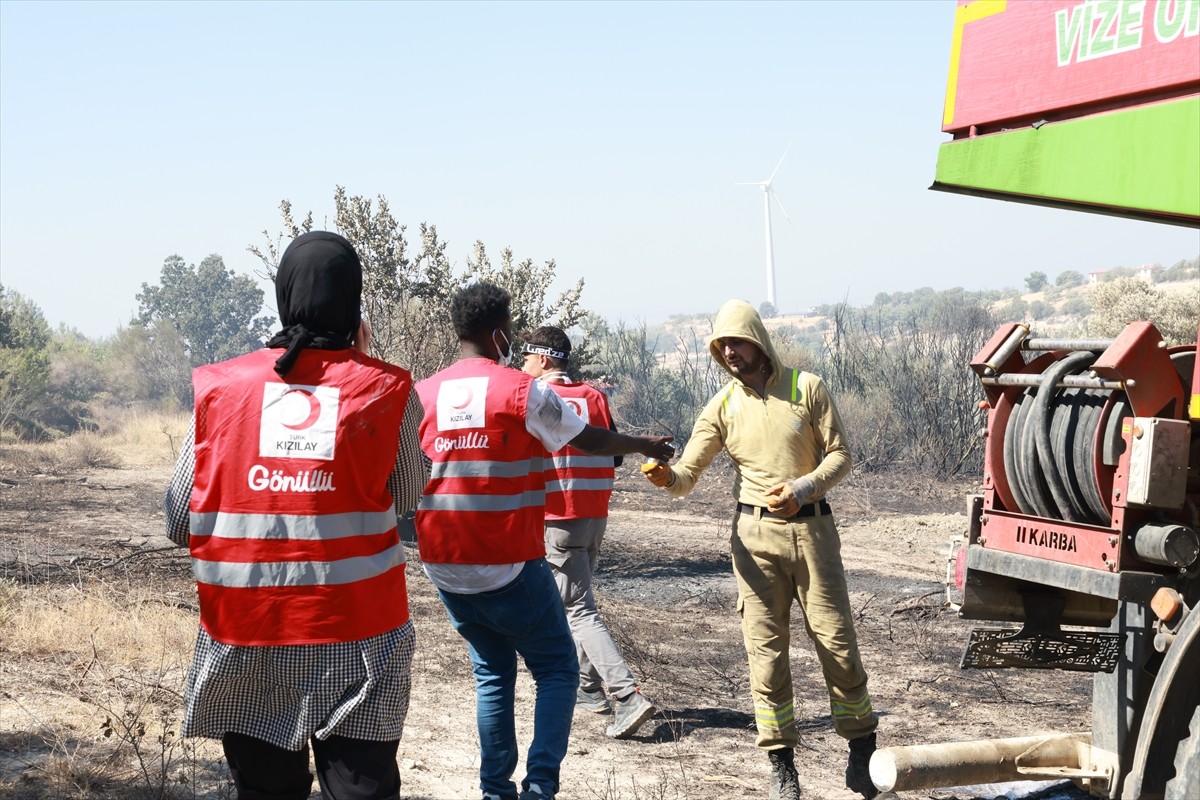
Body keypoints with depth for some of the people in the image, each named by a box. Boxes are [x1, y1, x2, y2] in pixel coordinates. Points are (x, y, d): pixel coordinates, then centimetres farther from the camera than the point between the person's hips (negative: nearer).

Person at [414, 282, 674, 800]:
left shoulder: (424, 395, 2)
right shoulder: (522, 391, -9)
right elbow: (590, 440, 5)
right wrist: (643, 444, 22)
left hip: (445, 567, 5)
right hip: (509, 566, -4)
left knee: (492, 673, 18)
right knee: (557, 669, 9)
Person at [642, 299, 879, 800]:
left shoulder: (806, 387, -1)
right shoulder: (722, 406, 3)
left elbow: (840, 455, 0)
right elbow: (687, 477, -1)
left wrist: (801, 489, -17)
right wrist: (665, 476, -24)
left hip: (812, 528, -1)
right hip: (757, 536, 1)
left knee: (836, 641, 2)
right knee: (766, 650, 1)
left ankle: (861, 746, 20)